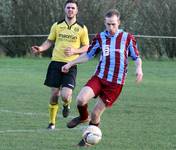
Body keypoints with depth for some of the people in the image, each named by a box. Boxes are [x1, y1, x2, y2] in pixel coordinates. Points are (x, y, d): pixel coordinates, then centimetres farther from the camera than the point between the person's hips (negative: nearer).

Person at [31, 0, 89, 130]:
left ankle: (67, 105, 22)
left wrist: (74, 51, -12)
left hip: (71, 65, -2)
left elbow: (86, 47, 6)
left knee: (65, 95, -16)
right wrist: (41, 48, -6)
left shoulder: (82, 28, 2)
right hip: (56, 62, 2)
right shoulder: (57, 26, 7)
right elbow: (50, 41, 14)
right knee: (54, 94, 1)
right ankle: (52, 122, 17)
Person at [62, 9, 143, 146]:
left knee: (96, 114, -3)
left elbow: (137, 57, 5)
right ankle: (83, 117, 13)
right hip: (99, 78, 2)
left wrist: (139, 68, -17)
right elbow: (88, 55, 16)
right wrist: (70, 64, 12)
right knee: (81, 100, -22)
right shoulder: (100, 37, 5)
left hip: (116, 83, -2)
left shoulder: (127, 38, -1)